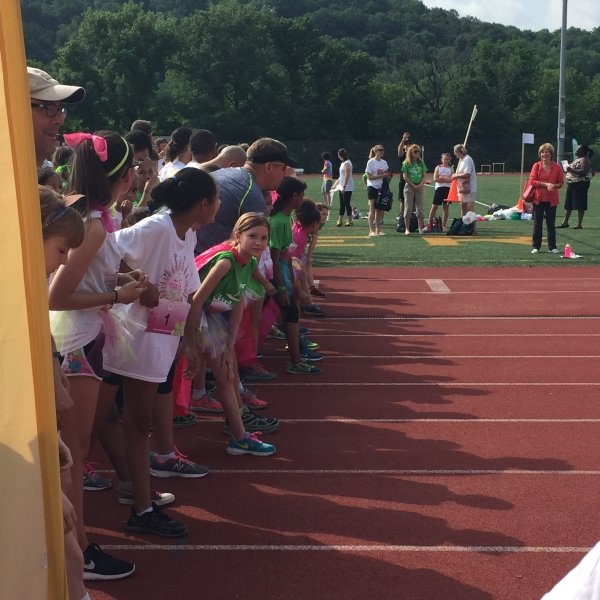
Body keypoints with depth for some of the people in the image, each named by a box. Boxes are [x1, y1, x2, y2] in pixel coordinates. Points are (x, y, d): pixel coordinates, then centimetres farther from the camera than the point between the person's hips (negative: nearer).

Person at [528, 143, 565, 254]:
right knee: (537, 223, 4)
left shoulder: (557, 167, 0)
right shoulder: (536, 166, -1)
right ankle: (536, 246, 12)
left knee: (551, 224, 6)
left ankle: (552, 247, 14)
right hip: (538, 199, 0)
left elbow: (561, 182, 6)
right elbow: (532, 181, -6)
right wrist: (545, 184, -16)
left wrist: (555, 186, -16)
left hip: (551, 200, 0)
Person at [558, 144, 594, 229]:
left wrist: (572, 170, -28)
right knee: (568, 204, 12)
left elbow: (584, 172, -25)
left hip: (580, 185, -10)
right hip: (572, 184, 10)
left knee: (580, 205, -4)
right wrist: (569, 169, 13)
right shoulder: (577, 159, 17)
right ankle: (565, 222, 19)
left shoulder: (584, 160, -12)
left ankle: (579, 224, 0)